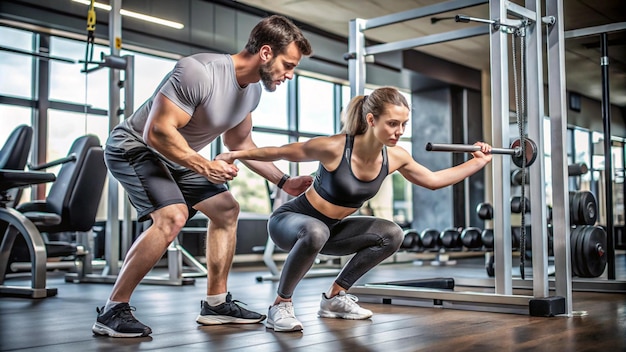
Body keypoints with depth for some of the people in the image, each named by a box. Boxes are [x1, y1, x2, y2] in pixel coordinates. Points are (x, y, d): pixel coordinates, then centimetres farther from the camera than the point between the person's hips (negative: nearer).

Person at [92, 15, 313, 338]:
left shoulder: (253, 90, -2)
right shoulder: (200, 72, -30)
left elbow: (240, 143, 12)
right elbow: (157, 132, -32)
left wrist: (284, 182, 7)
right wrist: (204, 167, -30)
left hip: (177, 156, 10)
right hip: (134, 146, -9)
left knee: (226, 209, 10)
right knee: (172, 217, -29)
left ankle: (215, 304, 17)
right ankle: (112, 311, -17)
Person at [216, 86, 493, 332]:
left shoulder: (396, 157, -12)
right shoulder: (334, 147, -30)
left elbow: (433, 180, 6)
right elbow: (281, 152, -16)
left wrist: (478, 162, 4)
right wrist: (236, 154, -14)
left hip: (331, 229, 7)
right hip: (289, 221, -6)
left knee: (392, 234, -5)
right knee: (315, 231, -40)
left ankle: (334, 297, 7)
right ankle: (280, 305, -18)